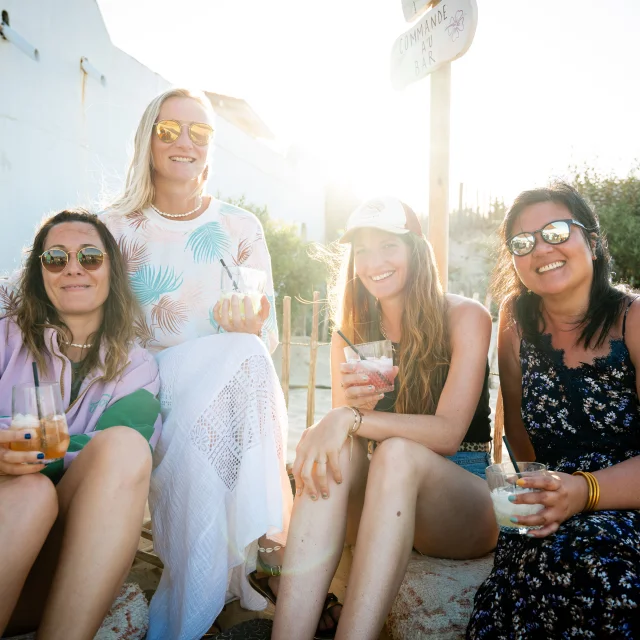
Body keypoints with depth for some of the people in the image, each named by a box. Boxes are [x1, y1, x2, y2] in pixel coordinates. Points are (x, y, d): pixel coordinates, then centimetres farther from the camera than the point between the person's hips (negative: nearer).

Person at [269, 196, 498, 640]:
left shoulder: (464, 317, -6)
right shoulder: (352, 335, 6)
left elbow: (448, 432, -17)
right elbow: (338, 428, 2)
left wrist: (351, 419, -28)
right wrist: (356, 407, -21)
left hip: (464, 501, -3)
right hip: (387, 499, 3)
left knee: (397, 454, -33)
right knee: (334, 451, -27)